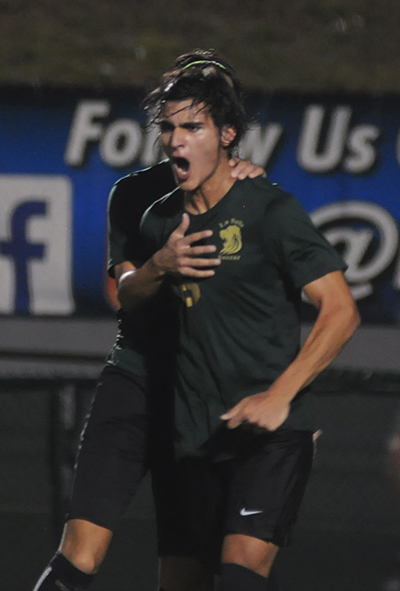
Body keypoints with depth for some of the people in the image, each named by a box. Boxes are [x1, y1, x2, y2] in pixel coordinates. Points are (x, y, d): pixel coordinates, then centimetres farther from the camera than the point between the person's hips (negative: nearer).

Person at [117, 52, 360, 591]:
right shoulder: (165, 219, 10)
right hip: (195, 439, 6)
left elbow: (341, 311, -13)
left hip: (272, 432, -6)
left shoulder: (270, 211, -9)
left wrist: (279, 396, -22)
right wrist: (159, 266, 0)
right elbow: (127, 298, 25)